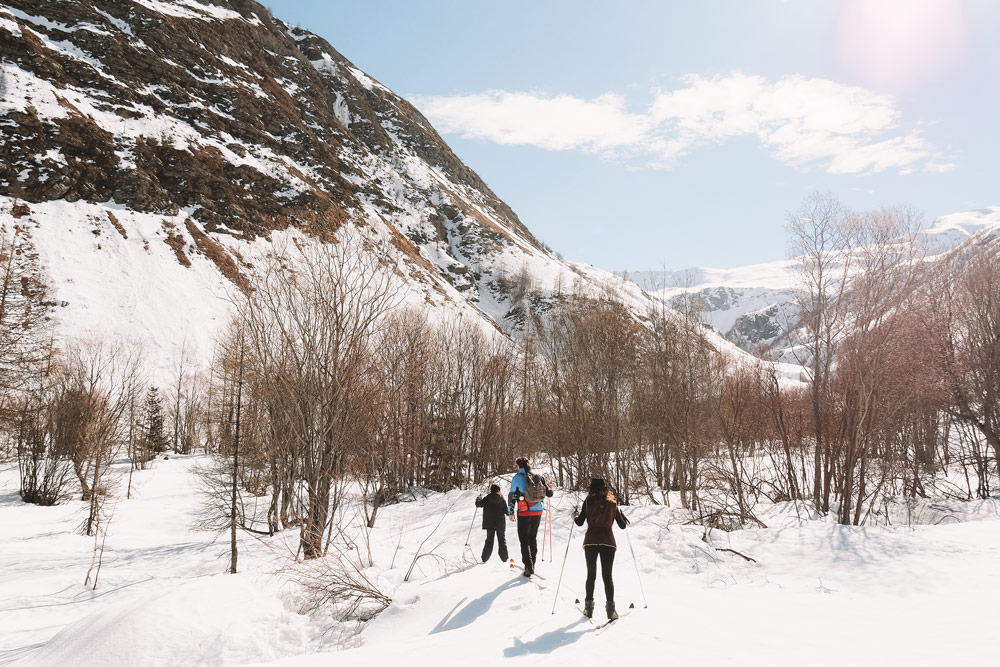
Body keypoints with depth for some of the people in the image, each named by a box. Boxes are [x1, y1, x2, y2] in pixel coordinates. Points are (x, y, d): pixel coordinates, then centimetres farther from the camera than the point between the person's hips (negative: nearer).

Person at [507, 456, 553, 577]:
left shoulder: (517, 478, -6)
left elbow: (512, 495, -4)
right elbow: (549, 493, 7)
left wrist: (511, 511, 6)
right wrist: (548, 488, 31)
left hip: (524, 512, -4)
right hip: (538, 511, 5)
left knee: (524, 540, 3)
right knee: (533, 537, 18)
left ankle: (528, 567, -5)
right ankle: (531, 565, 23)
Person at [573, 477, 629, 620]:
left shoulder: (588, 501, 2)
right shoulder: (612, 503, 5)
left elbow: (580, 523, 1)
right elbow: (622, 526, 7)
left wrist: (575, 516, 22)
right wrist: (624, 517, 28)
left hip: (591, 541, 0)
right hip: (608, 541, 0)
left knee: (591, 575, 11)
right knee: (607, 576, 3)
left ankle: (589, 607, 11)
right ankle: (610, 607, -7)